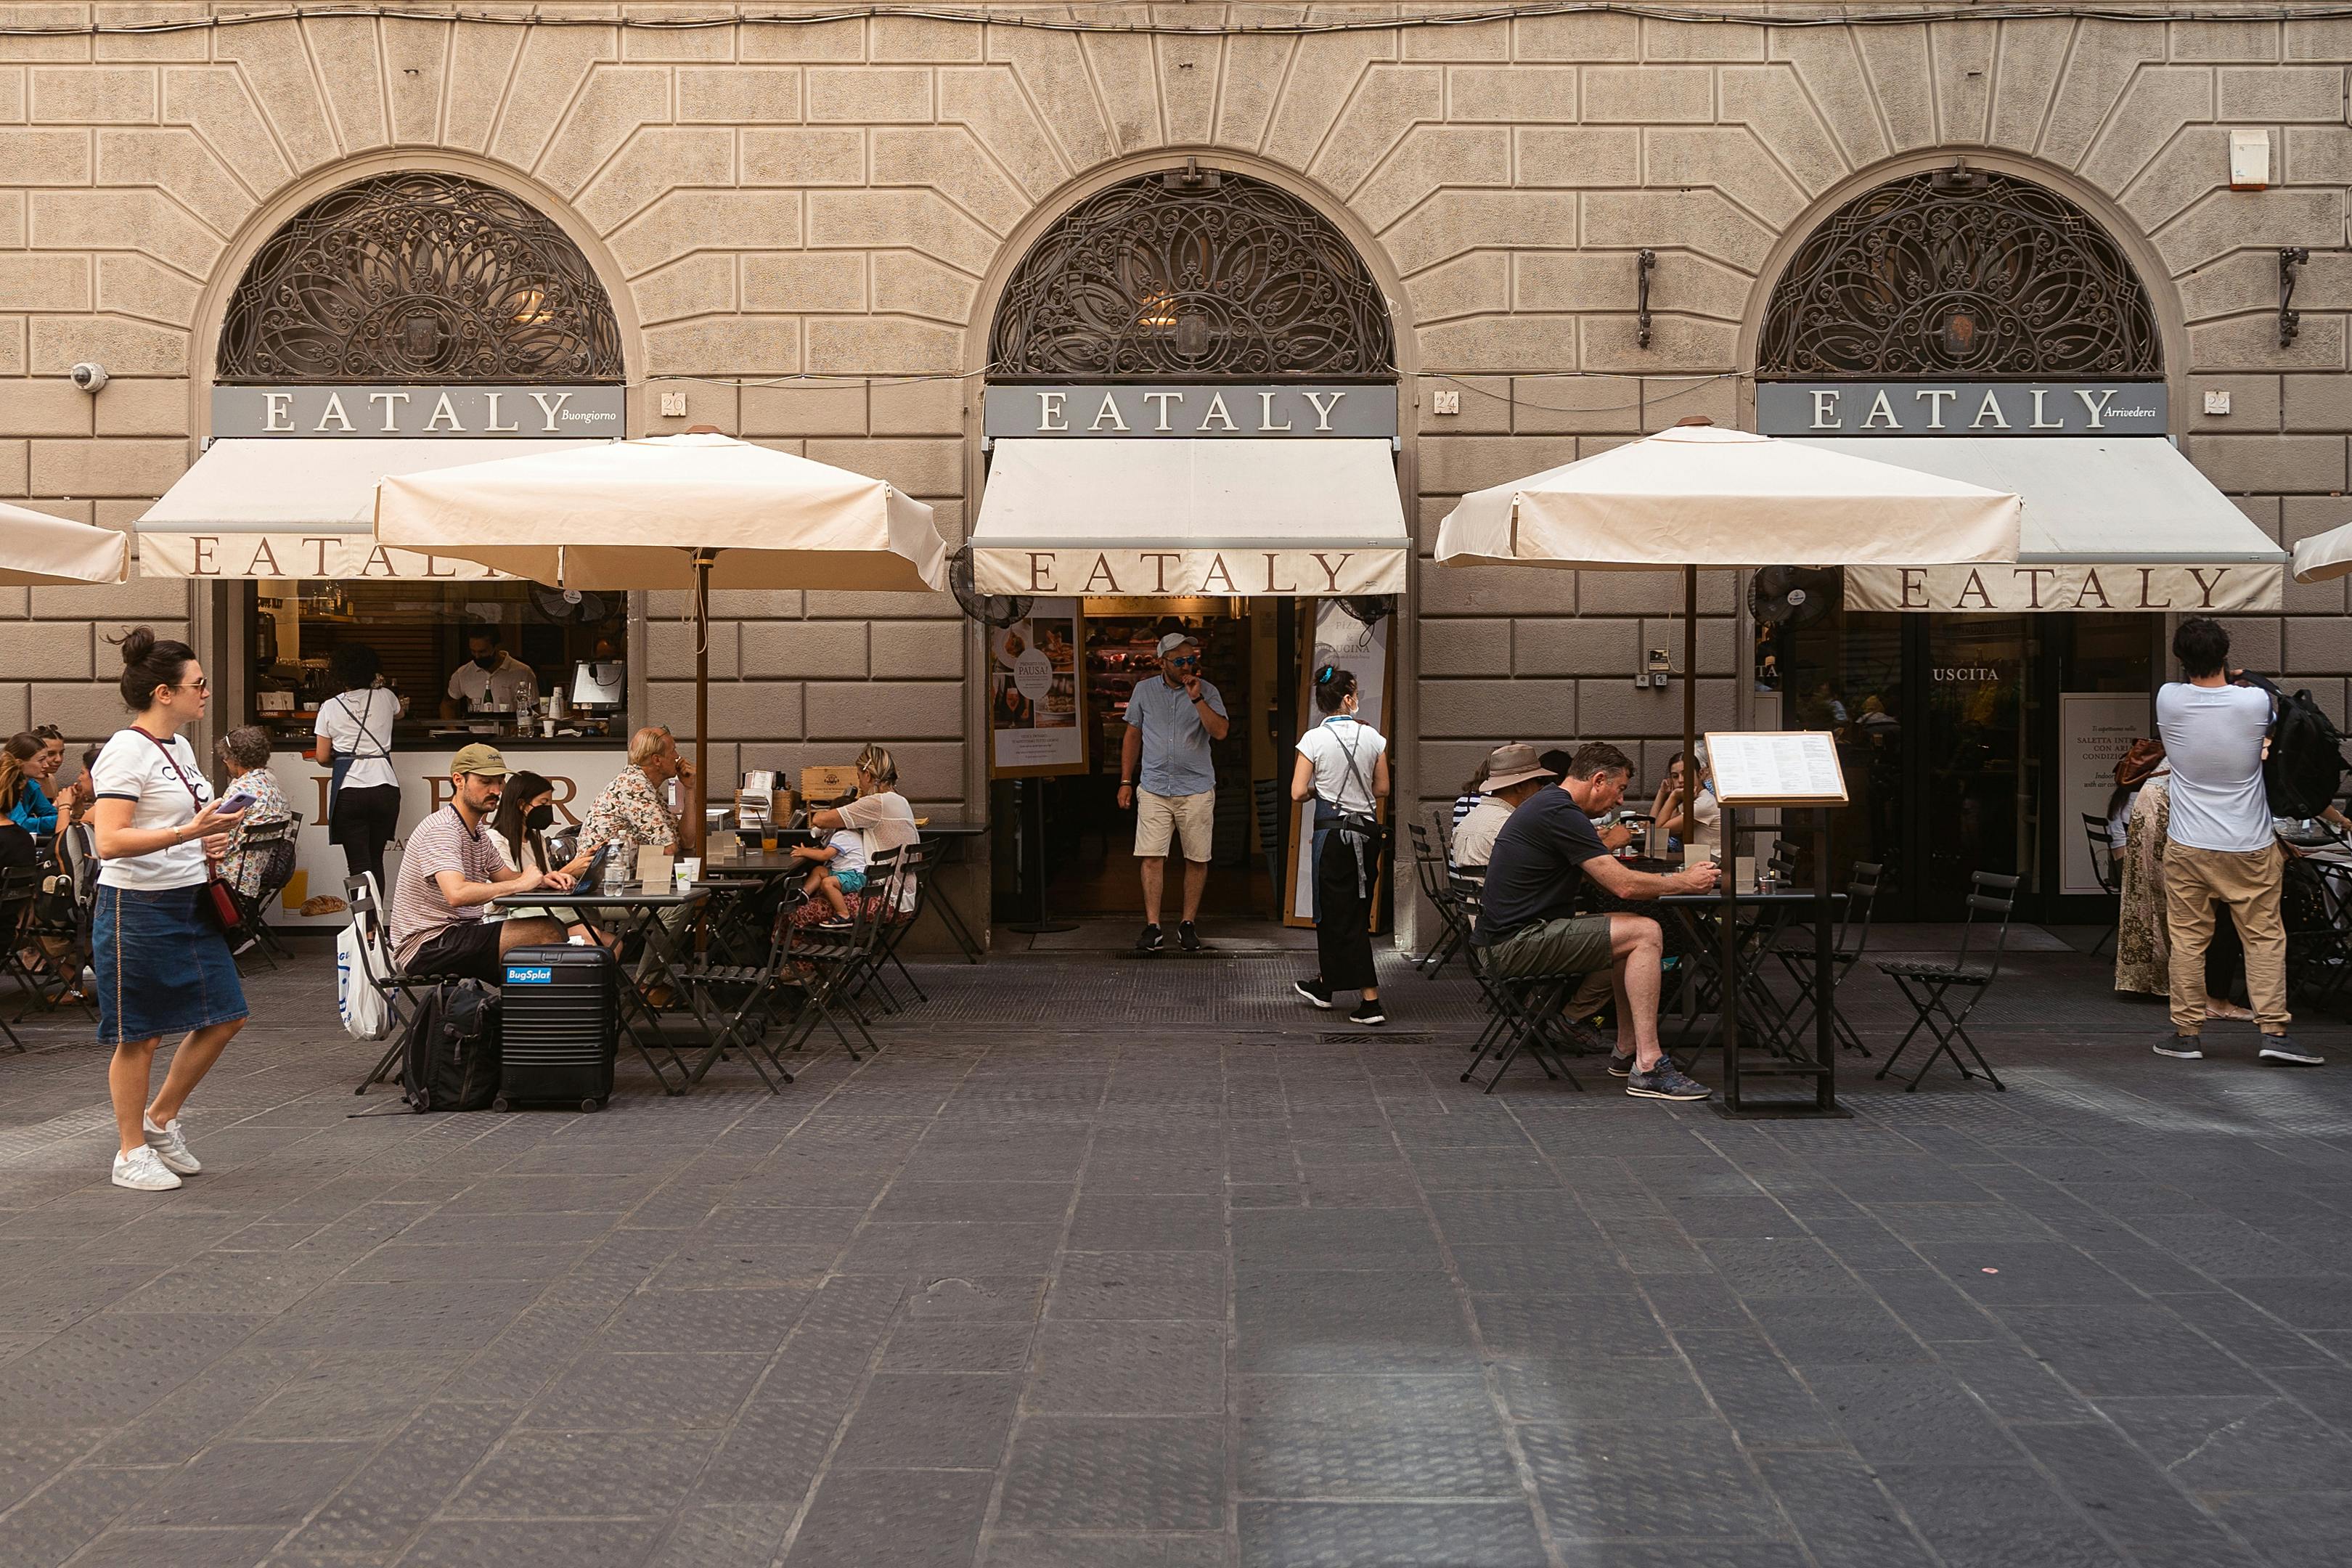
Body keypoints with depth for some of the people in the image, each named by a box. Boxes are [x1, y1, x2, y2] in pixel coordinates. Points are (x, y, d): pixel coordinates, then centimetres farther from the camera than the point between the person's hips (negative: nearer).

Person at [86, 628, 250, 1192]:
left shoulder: (180, 748, 13)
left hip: (189, 905, 9)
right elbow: (109, 842, -25)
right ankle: (132, 1154, 13)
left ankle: (161, 1119, 25)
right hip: (137, 908, -9)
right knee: (139, 1037, 1)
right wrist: (186, 833, -32)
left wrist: (208, 842, 11)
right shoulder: (125, 752, -15)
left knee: (224, 1016, 9)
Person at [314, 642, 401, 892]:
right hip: (385, 789, 2)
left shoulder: (330, 708, 2)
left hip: (349, 790, -2)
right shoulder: (385, 697, 7)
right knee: (376, 860, 14)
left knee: (359, 865, -5)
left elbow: (322, 758, 4)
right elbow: (399, 713, 34)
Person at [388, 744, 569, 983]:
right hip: (428, 944, -10)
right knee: (546, 934, -23)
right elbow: (457, 894, -30)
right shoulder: (441, 830, -15)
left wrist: (541, 880, 1)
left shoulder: (479, 834, 18)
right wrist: (520, 884, -22)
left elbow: (507, 878, 24)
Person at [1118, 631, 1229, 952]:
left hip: (1196, 789, 0)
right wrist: (1126, 782, 10)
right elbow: (1132, 736, 14)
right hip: (1153, 788, 1)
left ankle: (1188, 924, 14)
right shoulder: (1144, 690, 7)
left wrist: (1197, 699, -20)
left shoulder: (1207, 692, 1)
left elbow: (1220, 732, -13)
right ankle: (1153, 928, -5)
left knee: (1197, 859, 2)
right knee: (1151, 857, -7)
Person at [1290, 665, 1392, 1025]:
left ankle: (1371, 1000, -2)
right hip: (1367, 832, 4)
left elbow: (1298, 792, -10)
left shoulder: (1315, 739, -10)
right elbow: (1382, 789, 7)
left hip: (1333, 831, -4)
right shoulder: (1372, 737, -1)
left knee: (1342, 916, 1)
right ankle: (1325, 985, 31)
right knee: (1353, 911, 17)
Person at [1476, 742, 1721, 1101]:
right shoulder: (1561, 813, -16)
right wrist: (1685, 883, -5)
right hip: (1519, 944, -11)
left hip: (1511, 939, 11)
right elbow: (1623, 884, -19)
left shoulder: (1548, 804, 18)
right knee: (1646, 934, -14)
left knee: (1635, 931, 19)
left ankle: (1627, 1051, 20)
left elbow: (1606, 879, 21)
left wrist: (1677, 880, 10)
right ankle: (1648, 1068, -18)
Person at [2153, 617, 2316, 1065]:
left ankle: (2187, 1032, 11)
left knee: (2187, 939, 7)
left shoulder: (2168, 700, -10)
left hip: (2187, 846, 1)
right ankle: (2273, 1031, 2)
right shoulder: (2255, 701, -12)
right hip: (2250, 847, -1)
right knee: (2265, 936, 6)